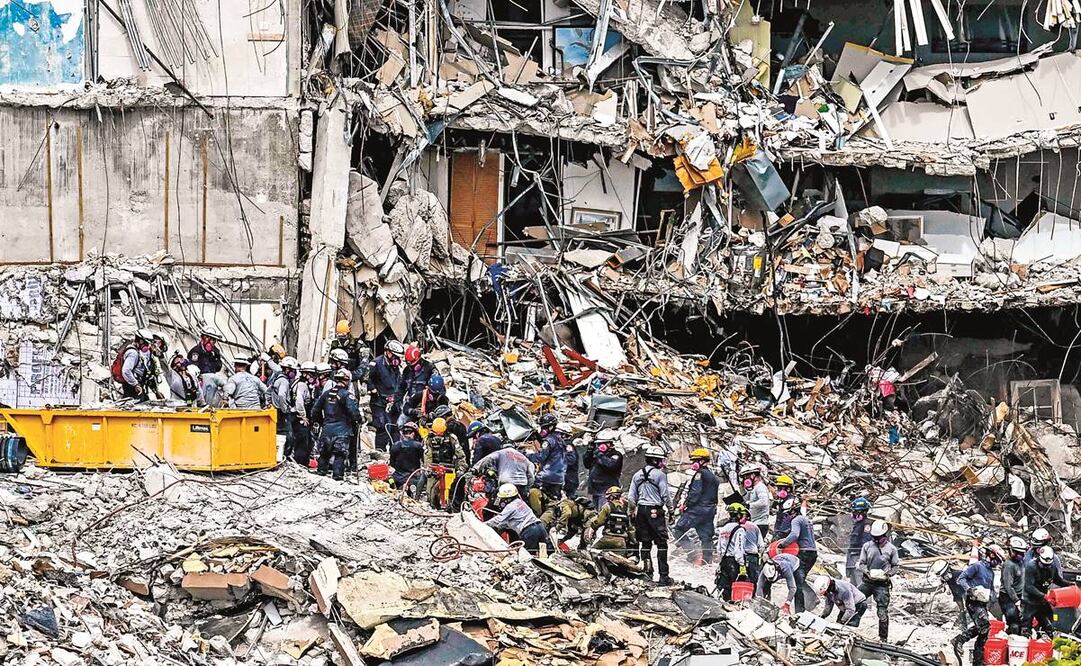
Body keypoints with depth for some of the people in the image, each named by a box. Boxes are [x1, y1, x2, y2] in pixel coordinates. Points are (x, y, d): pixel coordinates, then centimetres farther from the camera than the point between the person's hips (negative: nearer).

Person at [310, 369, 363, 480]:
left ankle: (322, 470, 26)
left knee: (324, 451, 18)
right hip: (341, 430, -5)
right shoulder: (346, 395, -12)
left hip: (327, 428, 5)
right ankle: (338, 474, -5)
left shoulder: (326, 394, 6)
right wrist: (357, 421, 0)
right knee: (340, 454, -1)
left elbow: (315, 411, 12)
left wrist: (321, 421, 25)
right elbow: (354, 412, -20)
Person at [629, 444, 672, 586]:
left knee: (645, 542, 12)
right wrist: (670, 506, 11)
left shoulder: (637, 475, 7)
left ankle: (647, 572, 11)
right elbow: (665, 495, -8)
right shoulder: (660, 474, -9)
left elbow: (631, 497, 7)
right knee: (662, 543, -2)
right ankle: (663, 575, -6)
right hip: (656, 511, -5)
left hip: (641, 510, 5)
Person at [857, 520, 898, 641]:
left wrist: (886, 574, -10)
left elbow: (895, 566, 7)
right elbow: (860, 564, 6)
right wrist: (868, 572, -12)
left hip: (882, 584, -2)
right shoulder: (867, 546, 5)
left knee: (883, 612, -4)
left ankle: (883, 638, 6)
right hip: (868, 582, 2)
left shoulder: (891, 549, 1)